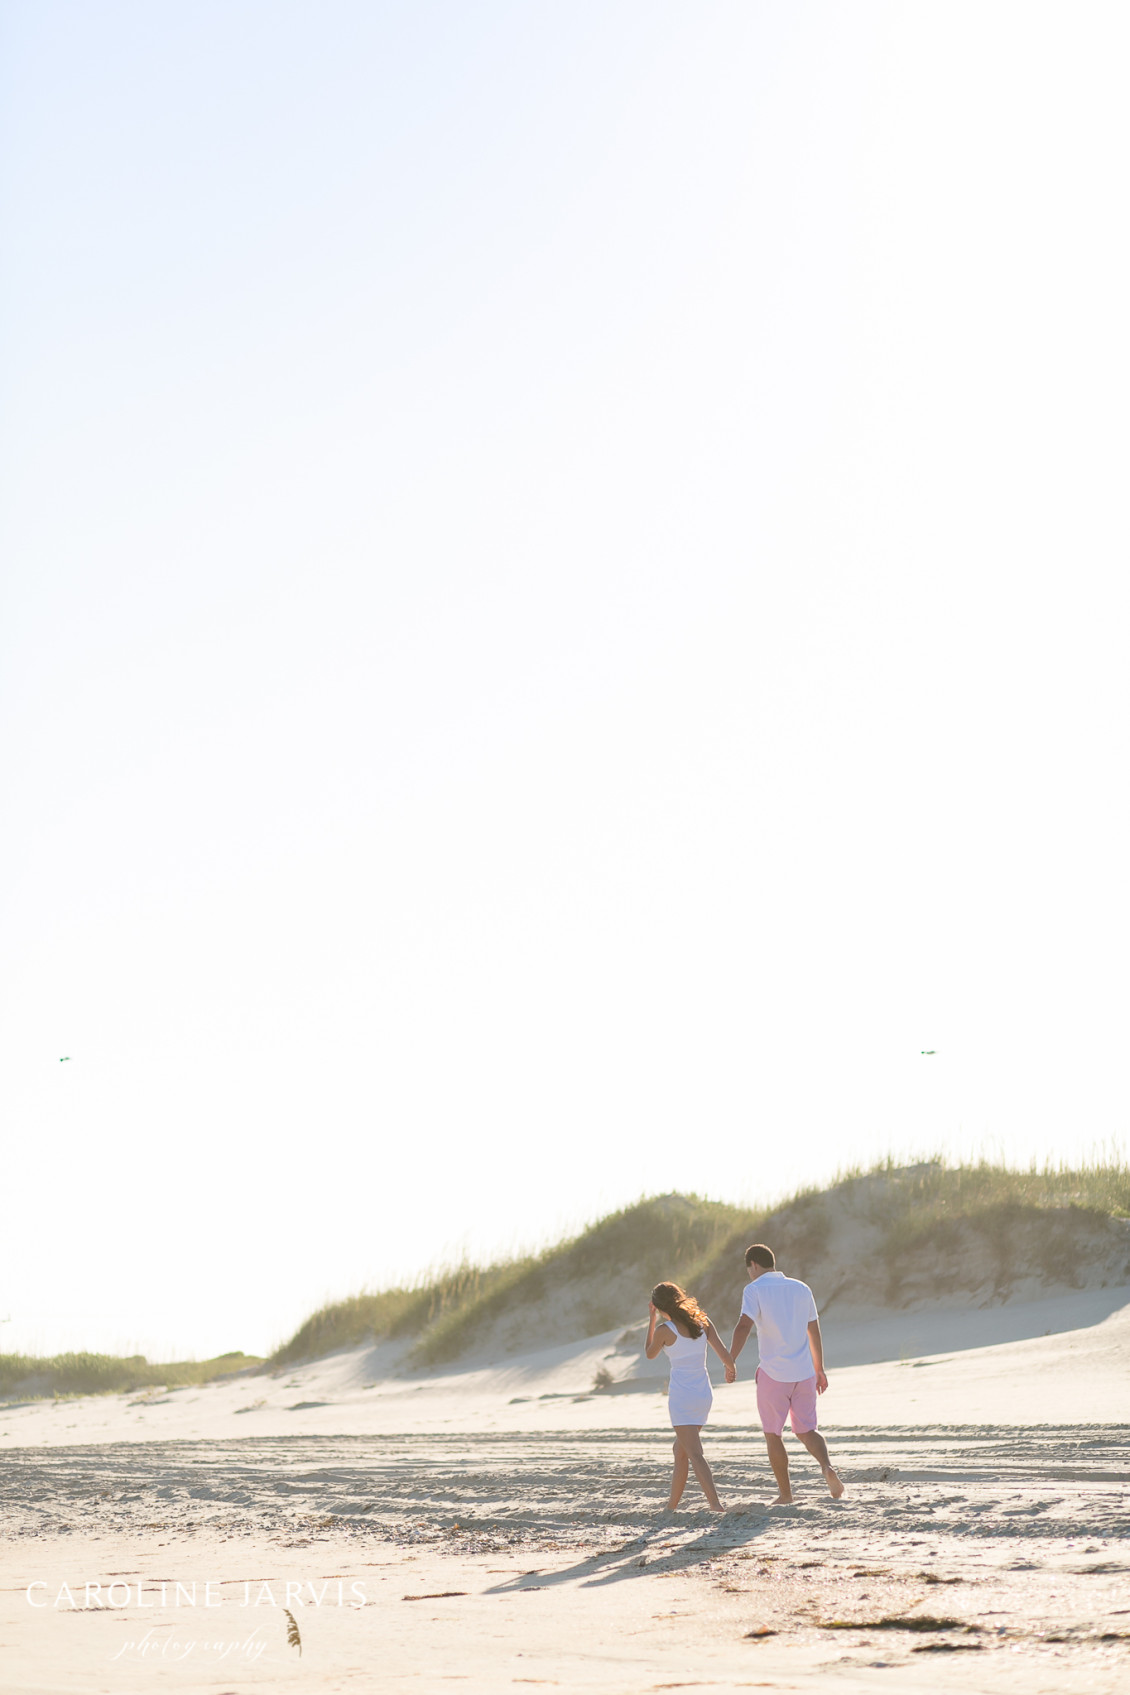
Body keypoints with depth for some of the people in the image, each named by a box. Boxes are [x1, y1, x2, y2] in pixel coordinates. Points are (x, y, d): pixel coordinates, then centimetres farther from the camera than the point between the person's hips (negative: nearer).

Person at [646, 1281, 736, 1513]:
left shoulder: (664, 1330, -9)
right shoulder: (702, 1322, 3)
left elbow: (650, 1354, 10)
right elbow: (724, 1354, -1)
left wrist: (652, 1319, 15)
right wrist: (731, 1369, 21)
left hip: (681, 1396, -6)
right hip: (704, 1393, 6)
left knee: (694, 1454, -9)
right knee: (680, 1450, 20)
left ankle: (716, 1504, -23)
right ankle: (672, 1505, 28)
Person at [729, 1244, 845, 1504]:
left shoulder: (755, 1290, -6)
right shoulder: (801, 1288, 10)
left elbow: (743, 1326, -21)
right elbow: (814, 1331, 14)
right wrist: (819, 1369, 22)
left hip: (773, 1374, -4)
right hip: (804, 1372, 4)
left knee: (773, 1434, 11)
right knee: (806, 1431, 13)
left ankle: (785, 1494, 13)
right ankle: (827, 1466, -15)